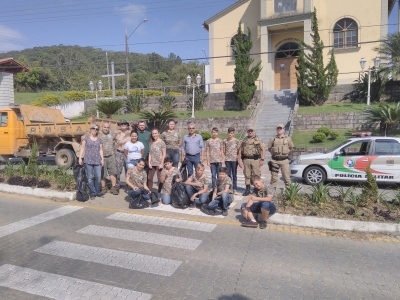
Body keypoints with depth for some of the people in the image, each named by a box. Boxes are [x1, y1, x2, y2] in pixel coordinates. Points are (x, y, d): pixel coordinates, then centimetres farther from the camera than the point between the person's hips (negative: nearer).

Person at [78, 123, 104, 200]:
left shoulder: (99, 140, 14)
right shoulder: (86, 137, 6)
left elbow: (101, 150, 12)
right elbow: (82, 148, 5)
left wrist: (102, 159, 2)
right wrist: (80, 158, -2)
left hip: (97, 161, 2)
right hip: (88, 161, -2)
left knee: (98, 177, -1)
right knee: (90, 178, 0)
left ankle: (98, 192, 14)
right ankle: (92, 193, 8)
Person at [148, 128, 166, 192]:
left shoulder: (161, 142, -4)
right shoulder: (151, 143, 10)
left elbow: (164, 154, -6)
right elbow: (150, 153, 11)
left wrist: (162, 163, -11)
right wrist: (149, 163, 2)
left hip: (159, 163, -5)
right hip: (152, 164, 5)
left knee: (159, 178, 0)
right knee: (149, 178, 8)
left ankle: (159, 191, 10)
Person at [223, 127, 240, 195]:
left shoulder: (236, 141, 2)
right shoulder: (225, 141, 8)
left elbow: (238, 151, 4)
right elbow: (224, 151, 12)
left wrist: (238, 158, 0)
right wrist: (223, 158, 7)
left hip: (234, 159, -2)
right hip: (227, 159, 2)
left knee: (234, 175, 4)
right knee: (228, 174, 6)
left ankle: (235, 189, 10)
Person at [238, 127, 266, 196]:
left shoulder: (258, 139, 6)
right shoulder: (244, 140, 13)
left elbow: (263, 149, 1)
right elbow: (240, 150, 13)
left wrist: (262, 159, -8)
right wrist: (240, 159, 5)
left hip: (256, 159, -2)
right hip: (246, 160, 2)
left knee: (257, 175, -2)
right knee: (247, 175, 7)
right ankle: (247, 190, 16)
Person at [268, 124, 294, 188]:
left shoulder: (288, 138, 5)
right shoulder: (273, 139, 5)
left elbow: (291, 148, 17)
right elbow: (269, 148, 14)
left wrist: (286, 153, 13)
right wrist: (274, 154, 11)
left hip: (284, 160, -1)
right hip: (275, 160, 1)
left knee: (286, 176, -2)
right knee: (274, 176, 5)